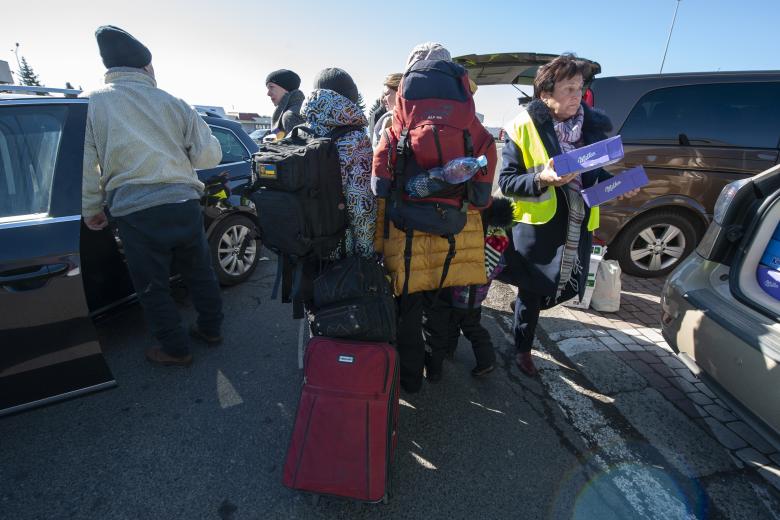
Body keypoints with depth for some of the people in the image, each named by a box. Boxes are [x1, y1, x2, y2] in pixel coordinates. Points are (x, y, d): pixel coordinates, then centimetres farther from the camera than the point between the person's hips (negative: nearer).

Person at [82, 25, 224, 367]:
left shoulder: (92, 102, 2)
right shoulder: (172, 103, 6)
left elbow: (85, 164, 1)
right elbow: (210, 155, 4)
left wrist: (91, 209, 13)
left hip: (136, 213, -2)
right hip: (184, 204, 3)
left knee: (153, 288, 12)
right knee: (200, 273, 19)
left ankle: (176, 350, 25)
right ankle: (210, 329, 35)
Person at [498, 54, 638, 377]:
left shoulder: (591, 126, 8)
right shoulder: (524, 127, -9)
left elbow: (595, 173, 18)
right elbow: (506, 181, -11)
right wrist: (542, 179, -26)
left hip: (578, 226, 5)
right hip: (537, 225, -5)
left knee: (540, 289, 13)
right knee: (532, 291, 6)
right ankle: (523, 350, 28)